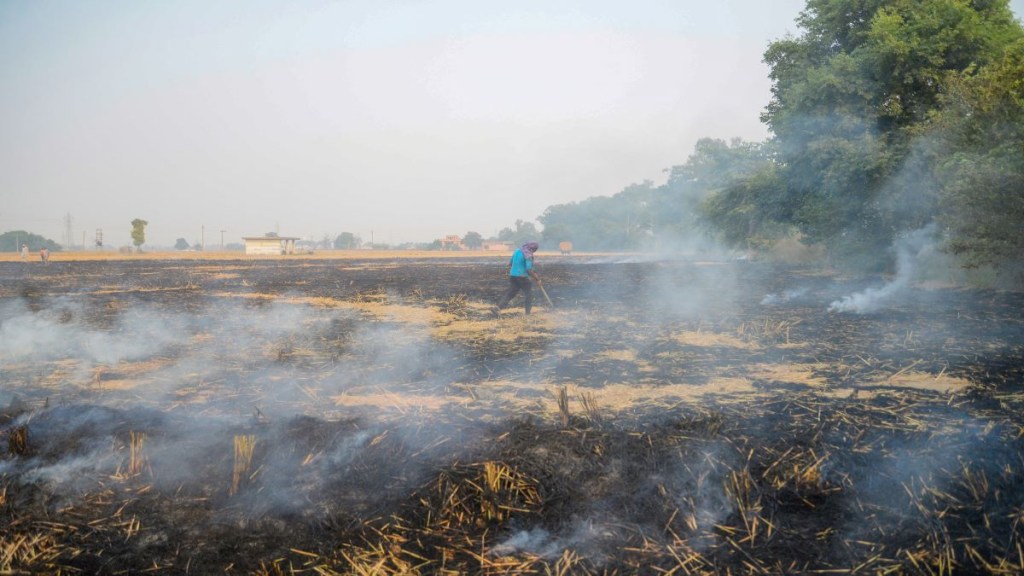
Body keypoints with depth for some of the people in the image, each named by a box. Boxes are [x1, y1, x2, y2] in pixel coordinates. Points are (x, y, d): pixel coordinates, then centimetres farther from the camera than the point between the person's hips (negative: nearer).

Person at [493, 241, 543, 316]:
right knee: (529, 294, 6)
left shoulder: (517, 251, 12)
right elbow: (529, 270, -19)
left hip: (512, 276, 7)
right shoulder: (528, 255, -13)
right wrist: (538, 279, -14)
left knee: (510, 293, 11)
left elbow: (510, 264, 19)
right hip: (522, 277, -7)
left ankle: (497, 308, -2)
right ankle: (528, 314, 6)